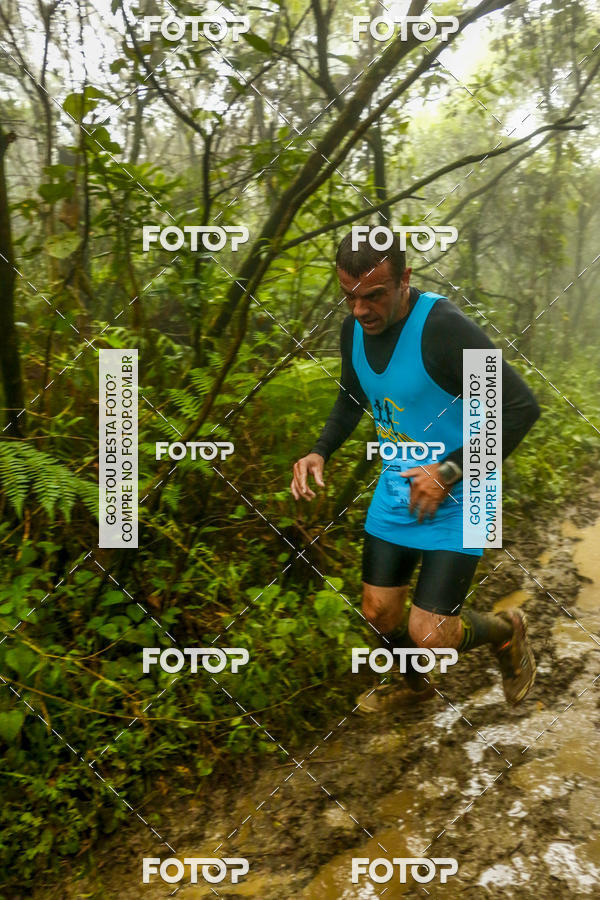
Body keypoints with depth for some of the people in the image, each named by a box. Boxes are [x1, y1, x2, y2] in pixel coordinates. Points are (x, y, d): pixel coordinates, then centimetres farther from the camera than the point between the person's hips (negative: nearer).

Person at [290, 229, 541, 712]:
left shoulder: (445, 328, -25)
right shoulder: (354, 330, -3)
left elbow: (522, 407, -23)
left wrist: (449, 473, -25)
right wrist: (319, 452, 0)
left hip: (457, 496, -6)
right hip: (397, 488, 7)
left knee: (428, 635, -9)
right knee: (379, 612, 14)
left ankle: (507, 630, 26)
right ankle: (415, 683, 47)